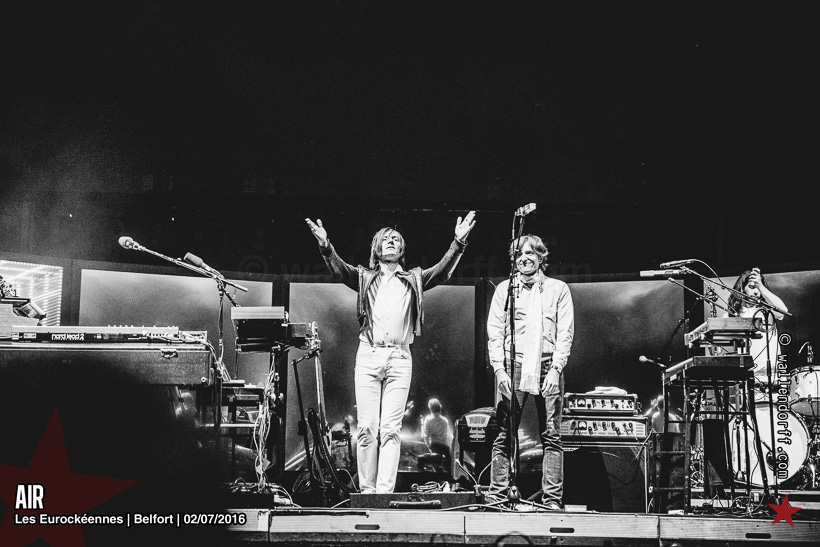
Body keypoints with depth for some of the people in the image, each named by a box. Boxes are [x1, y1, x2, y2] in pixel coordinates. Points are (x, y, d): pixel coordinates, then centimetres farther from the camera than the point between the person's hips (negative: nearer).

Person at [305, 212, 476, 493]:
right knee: (367, 428, -2)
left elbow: (442, 270, 1)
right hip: (368, 356, 0)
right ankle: (366, 489, 4)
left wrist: (458, 242, -15)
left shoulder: (413, 279, 15)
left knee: (390, 429, -5)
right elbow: (339, 269, -4)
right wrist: (325, 245, -24)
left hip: (400, 358, 0)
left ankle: (385, 491, -8)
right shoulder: (364, 278, 13)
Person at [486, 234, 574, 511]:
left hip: (548, 366, 0)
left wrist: (555, 369, -7)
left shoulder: (558, 289, 11)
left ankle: (552, 500, -2)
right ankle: (497, 496, -1)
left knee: (551, 437, -3)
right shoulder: (504, 288, 12)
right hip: (512, 365, 0)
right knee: (504, 436, -4)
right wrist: (499, 370, -5)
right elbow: (494, 332, 7)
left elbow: (565, 332, 4)